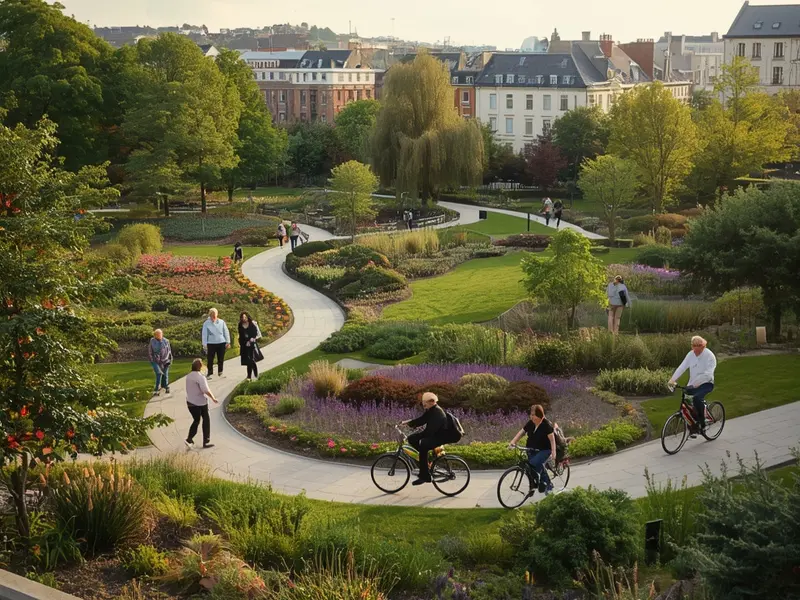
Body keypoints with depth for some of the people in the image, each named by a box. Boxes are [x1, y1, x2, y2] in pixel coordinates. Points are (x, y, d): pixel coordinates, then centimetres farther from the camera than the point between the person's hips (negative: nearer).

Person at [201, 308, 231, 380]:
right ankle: (210, 373, 7)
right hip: (211, 343, -2)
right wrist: (204, 345, -3)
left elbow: (226, 332, 9)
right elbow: (204, 334, 0)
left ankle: (220, 372, 21)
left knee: (221, 359, 8)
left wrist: (228, 342, 7)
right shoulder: (206, 324, -2)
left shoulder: (221, 322, 3)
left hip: (221, 343, 2)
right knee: (210, 359, -1)